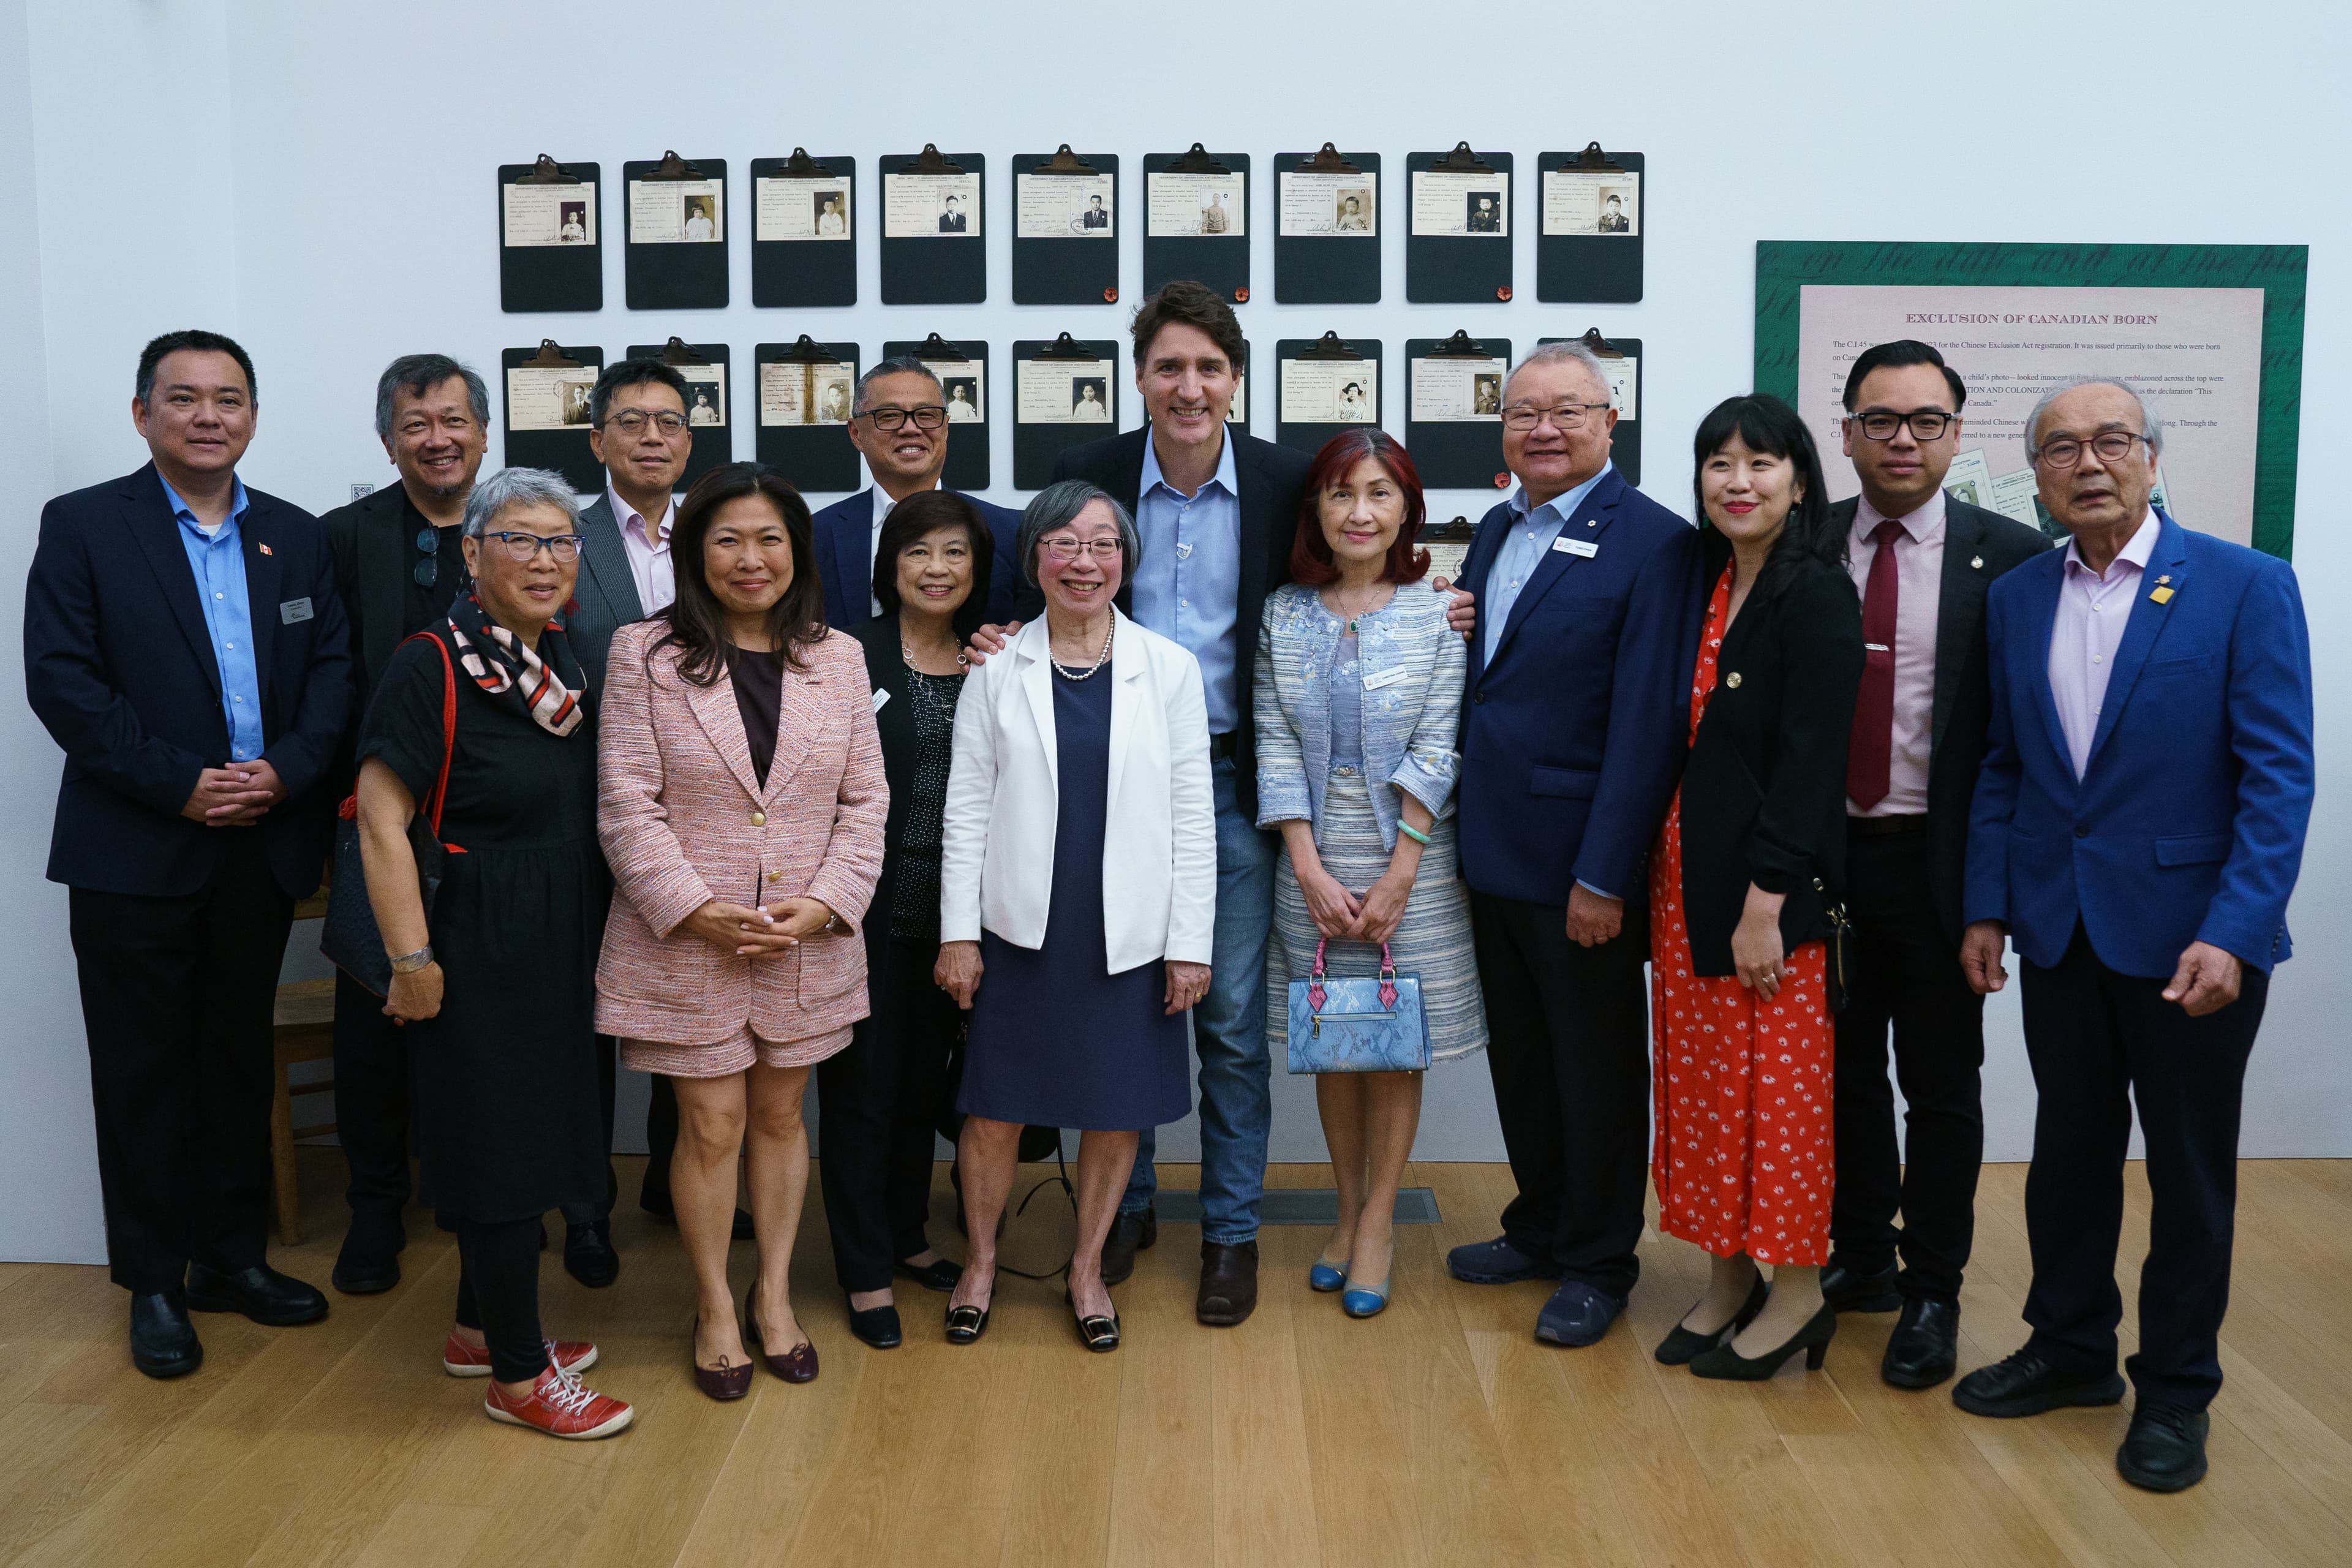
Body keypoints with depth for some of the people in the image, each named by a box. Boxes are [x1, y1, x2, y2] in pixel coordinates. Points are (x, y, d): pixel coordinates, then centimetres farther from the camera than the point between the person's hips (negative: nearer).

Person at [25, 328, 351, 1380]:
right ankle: (153, 1283, 18)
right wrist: (180, 785, -16)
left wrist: (286, 769, -12)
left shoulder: (295, 536, 10)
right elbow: (61, 679, -10)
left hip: (264, 848, 4)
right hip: (135, 853, -3)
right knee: (143, 1067, 5)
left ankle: (233, 1256, 27)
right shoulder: (82, 526, -2)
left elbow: (333, 665, 5)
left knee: (240, 1055, 13)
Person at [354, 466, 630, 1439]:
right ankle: (517, 1375, 14)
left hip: (561, 949, 8)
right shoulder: (433, 666, -15)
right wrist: (412, 959, -19)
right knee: (500, 1145, 1)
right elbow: (381, 821, -18)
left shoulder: (564, 666, 8)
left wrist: (595, 937, 13)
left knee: (531, 1134, 17)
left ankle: (480, 1328, 35)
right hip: (481, 948, -8)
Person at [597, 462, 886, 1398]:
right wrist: (695, 910, -16)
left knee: (781, 1116, 14)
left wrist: (825, 902, -9)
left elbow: (865, 800, 4)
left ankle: (774, 1296, 30)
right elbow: (627, 805, -7)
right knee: (712, 1126, 5)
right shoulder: (645, 655, -4)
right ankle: (715, 1308, 24)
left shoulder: (836, 658, 5)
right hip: (687, 939, -2)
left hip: (808, 942, 3)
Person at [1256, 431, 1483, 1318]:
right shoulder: (1282, 615, 2)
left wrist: (1397, 879, -12)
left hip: (1410, 855, -2)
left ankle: (1379, 1221, 19)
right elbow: (1275, 747, -1)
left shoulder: (1436, 615, -3)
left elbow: (1436, 753, -7)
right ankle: (1348, 1209, 26)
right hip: (1314, 856, 2)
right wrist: (1311, 870, -9)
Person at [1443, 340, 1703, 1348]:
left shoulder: (1654, 544, -13)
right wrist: (1450, 634, -2)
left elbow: (1648, 723, -18)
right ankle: (1539, 1228, 37)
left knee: (1597, 1067, 8)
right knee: (1518, 1057, 19)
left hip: (1582, 864, -7)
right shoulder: (1495, 532, 12)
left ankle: (1599, 1263, 25)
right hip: (1494, 851, 7)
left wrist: (1605, 875, -20)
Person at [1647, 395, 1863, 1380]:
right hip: (1686, 871, 7)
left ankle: (1797, 1294, 18)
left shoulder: (1815, 595, -12)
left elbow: (1810, 760, -16)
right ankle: (1729, 1279, 26)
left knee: (1778, 1077, 2)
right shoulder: (1705, 584, 10)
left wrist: (1765, 903, -18)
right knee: (1700, 1075, 12)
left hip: (1771, 887, -7)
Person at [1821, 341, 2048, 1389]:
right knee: (1844, 1069, 15)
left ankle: (1932, 1291, 24)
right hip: (1822, 855, 3)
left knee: (1941, 1085, 9)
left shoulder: (2007, 557, -5)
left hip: (1937, 862, -2)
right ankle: (1861, 1259, 32)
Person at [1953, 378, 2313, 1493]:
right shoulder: (2015, 598, 5)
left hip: (2189, 932, -4)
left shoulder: (2245, 586, -8)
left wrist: (2232, 933, -20)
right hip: (2060, 929, 4)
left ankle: (2176, 1390, 26)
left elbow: (2278, 775, -12)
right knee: (2068, 1148, 15)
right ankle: (2071, 1350, 33)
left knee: (2190, 1166, 10)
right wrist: (1986, 907, 3)